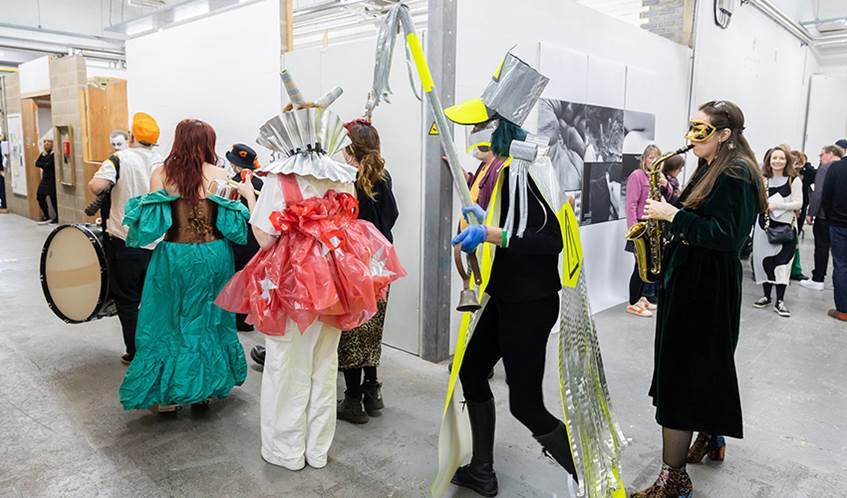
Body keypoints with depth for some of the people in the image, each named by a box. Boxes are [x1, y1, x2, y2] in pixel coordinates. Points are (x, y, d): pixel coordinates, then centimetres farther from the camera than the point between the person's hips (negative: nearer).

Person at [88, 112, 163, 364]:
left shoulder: (120, 159, -10)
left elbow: (96, 185, -23)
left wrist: (101, 196, -3)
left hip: (126, 241, -4)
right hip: (157, 242, 4)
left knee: (127, 300, 9)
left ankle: (135, 353, 15)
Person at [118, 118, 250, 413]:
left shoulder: (161, 174, -5)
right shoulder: (218, 175, -6)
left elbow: (151, 222, -6)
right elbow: (233, 222, -6)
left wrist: (139, 205, 14)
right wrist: (248, 194, 8)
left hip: (174, 256, 0)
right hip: (213, 256, 0)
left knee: (169, 321, 14)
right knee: (208, 320, 16)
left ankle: (166, 394, 22)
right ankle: (206, 388, 28)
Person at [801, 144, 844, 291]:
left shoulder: (825, 167, -11)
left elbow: (818, 193, -18)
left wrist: (811, 213, -13)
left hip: (824, 215, -6)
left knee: (821, 247, 2)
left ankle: (818, 279, 8)